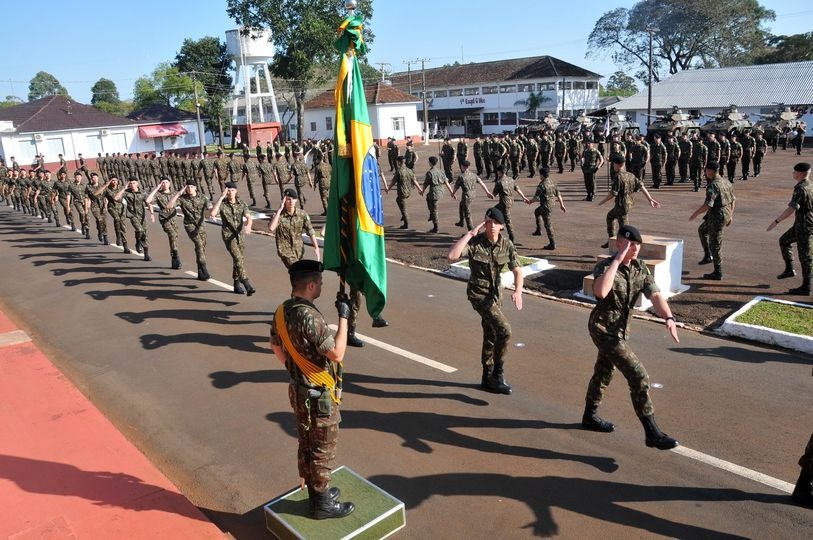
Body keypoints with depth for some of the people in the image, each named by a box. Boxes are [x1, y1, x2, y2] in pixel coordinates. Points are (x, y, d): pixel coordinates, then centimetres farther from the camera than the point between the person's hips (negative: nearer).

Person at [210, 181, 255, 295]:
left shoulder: (242, 204, 0)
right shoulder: (222, 204, -7)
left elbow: (248, 217, -14)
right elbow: (212, 214, -26)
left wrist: (248, 226, -38)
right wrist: (221, 198, -24)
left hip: (241, 235, 4)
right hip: (228, 235, -4)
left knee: (239, 260, 12)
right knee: (238, 259, -19)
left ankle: (237, 284, 28)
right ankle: (247, 285, -25)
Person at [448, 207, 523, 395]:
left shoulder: (507, 245, -5)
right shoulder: (474, 242, -18)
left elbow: (517, 270, -5)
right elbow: (451, 256, -33)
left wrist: (518, 291, -24)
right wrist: (470, 233, -31)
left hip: (495, 294, 6)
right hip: (478, 294, -6)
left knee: (490, 337, 16)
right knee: (504, 330, -20)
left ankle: (488, 379, 32)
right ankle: (498, 375, -2)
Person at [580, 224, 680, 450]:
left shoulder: (641, 268, 0)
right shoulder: (605, 267, -21)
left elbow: (655, 295, -12)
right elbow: (600, 292, -43)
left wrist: (668, 318, -30)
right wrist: (617, 259, -37)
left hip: (620, 330, 8)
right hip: (603, 330, -8)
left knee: (604, 372, 23)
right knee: (638, 375, -14)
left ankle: (590, 416, 43)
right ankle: (652, 432, -6)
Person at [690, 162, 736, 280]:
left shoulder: (713, 185, -19)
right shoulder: (725, 182, 9)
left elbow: (708, 204, -26)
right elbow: (733, 200, 16)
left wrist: (695, 214, -15)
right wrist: (730, 215, 23)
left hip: (717, 216, -10)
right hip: (726, 213, 10)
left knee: (715, 244, -1)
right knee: (702, 230, 28)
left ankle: (717, 273, 6)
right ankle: (708, 256, 28)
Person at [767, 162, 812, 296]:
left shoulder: (800, 188, -22)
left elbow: (791, 209, -28)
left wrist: (776, 221, -23)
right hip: (802, 224, 10)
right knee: (784, 241, 23)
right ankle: (789, 269, 27)